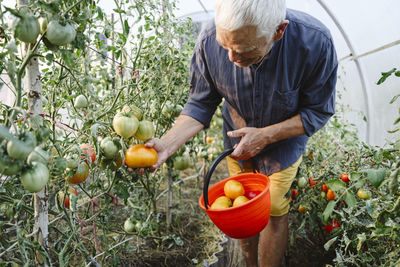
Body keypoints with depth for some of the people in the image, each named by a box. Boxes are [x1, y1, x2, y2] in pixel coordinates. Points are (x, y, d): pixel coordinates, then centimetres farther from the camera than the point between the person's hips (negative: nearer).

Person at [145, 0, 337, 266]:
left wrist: (265, 135, -28)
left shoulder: (315, 42, -34)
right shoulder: (210, 40, -29)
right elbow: (201, 104, -15)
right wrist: (167, 143, -30)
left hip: (283, 140, -2)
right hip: (238, 137, 2)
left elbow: (318, 111, -19)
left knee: (274, 212, 6)